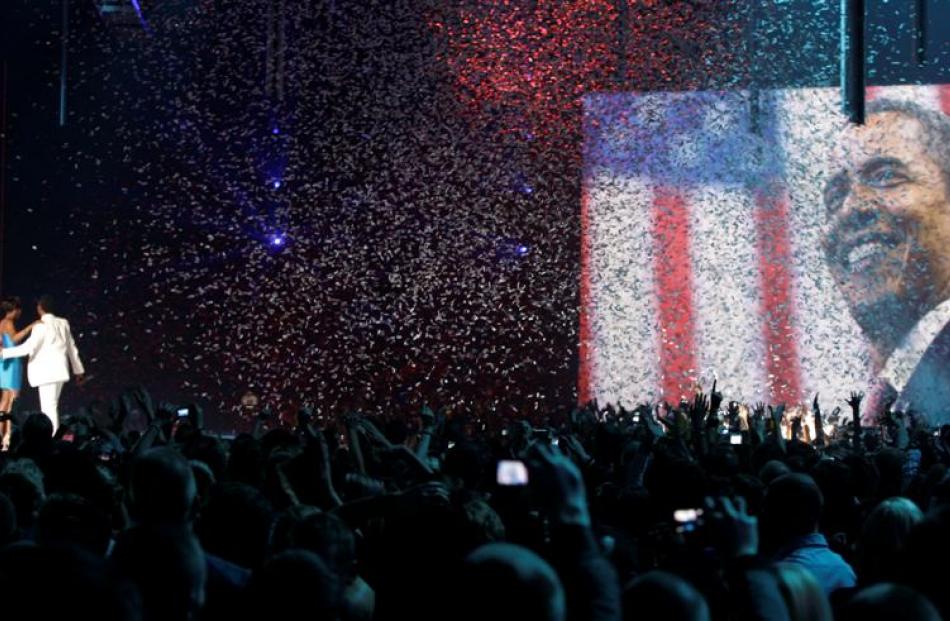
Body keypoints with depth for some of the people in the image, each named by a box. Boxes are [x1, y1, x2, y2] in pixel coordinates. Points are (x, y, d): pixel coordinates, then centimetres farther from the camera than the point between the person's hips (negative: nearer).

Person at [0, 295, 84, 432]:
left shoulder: (41, 326, -11)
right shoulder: (63, 323, 10)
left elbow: (28, 347, -18)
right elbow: (71, 348, 16)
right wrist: (78, 370, 24)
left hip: (47, 371, -7)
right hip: (59, 370, 7)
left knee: (48, 407, -8)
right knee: (52, 406, 15)